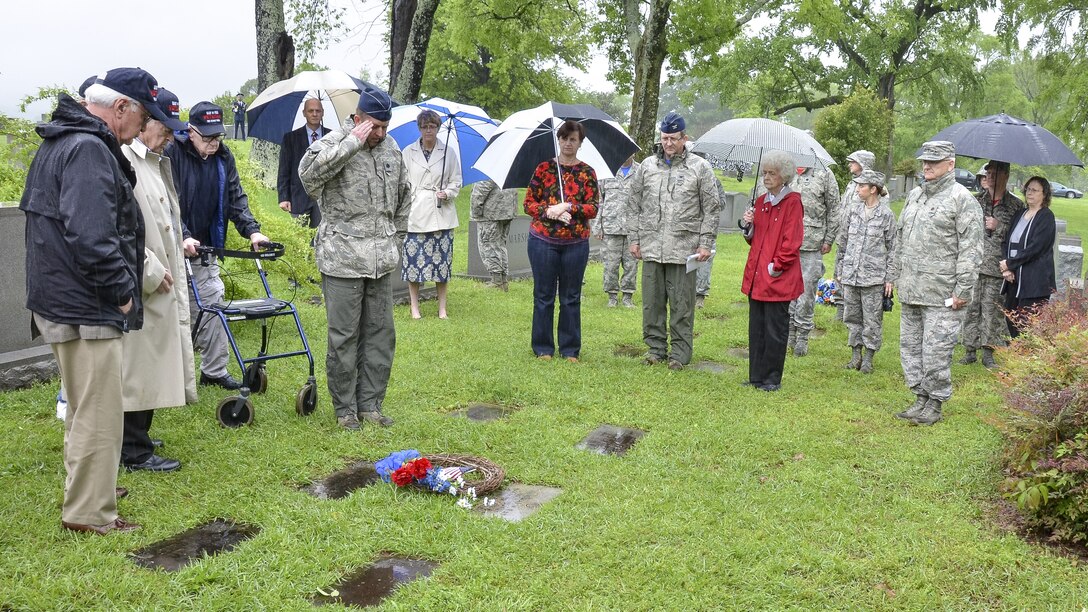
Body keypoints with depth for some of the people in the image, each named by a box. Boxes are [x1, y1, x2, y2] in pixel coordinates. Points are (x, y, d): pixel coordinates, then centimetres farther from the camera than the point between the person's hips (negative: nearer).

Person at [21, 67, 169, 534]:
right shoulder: (89, 149, -19)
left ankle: (87, 484, 38)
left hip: (59, 299, 11)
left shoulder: (60, 142, 16)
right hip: (84, 306, -11)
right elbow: (90, 236, -29)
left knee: (86, 405, 23)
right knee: (98, 412, -2)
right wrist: (122, 291, -17)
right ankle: (88, 512, 8)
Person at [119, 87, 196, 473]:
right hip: (141, 284, -10)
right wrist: (151, 271, -18)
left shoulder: (156, 162, 16)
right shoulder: (122, 159, -16)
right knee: (136, 365, -1)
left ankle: (137, 437, 31)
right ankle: (135, 452, 9)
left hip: (160, 281, 10)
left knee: (150, 362, 18)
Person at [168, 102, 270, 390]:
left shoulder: (224, 158, 6)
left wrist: (252, 230, -9)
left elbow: (236, 198, 5)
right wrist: (183, 236, -29)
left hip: (205, 248, 5)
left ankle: (214, 370, 14)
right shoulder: (172, 154, -12)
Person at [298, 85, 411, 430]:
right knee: (344, 337, 0)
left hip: (382, 261, 6)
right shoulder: (334, 144, -7)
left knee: (380, 334, 11)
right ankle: (345, 409, 14)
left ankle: (370, 405, 23)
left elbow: (404, 198, 24)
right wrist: (353, 141, -25)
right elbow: (308, 173, -29)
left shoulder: (392, 150, 11)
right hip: (342, 260, -6)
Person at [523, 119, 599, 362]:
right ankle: (543, 348, 16)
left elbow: (593, 208, -1)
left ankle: (570, 349, 17)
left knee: (571, 297, 7)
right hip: (543, 241, -1)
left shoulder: (587, 173, 6)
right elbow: (528, 203, 2)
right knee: (544, 295, 5)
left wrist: (568, 208, -15)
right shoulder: (544, 168, 4)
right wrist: (548, 211, -14)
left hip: (576, 243, 1)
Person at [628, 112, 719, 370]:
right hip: (651, 248, 3)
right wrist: (634, 238, 8)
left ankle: (680, 352, 12)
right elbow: (634, 205, 15)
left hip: (684, 249, -3)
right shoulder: (647, 166, 11)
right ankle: (655, 347, 21)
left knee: (681, 303, 1)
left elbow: (711, 208, 2)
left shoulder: (700, 167, 3)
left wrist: (706, 243, -4)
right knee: (652, 301, 8)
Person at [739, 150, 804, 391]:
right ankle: (756, 376, 20)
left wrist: (776, 266, -13)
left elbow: (792, 242, -11)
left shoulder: (792, 202, -7)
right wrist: (747, 226, 0)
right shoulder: (760, 201, 13)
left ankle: (772, 379, 13)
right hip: (756, 276, 7)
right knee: (756, 328, 11)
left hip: (779, 279, -7)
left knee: (775, 330, 2)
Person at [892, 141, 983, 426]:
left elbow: (970, 249, -12)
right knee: (910, 346, 12)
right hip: (910, 292, 8)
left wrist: (963, 290, -15)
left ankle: (935, 403, 11)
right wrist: (896, 276, 18)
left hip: (941, 294, -7)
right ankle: (921, 397, 25)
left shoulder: (962, 198, -7)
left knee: (935, 350, -3)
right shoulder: (914, 195, 15)